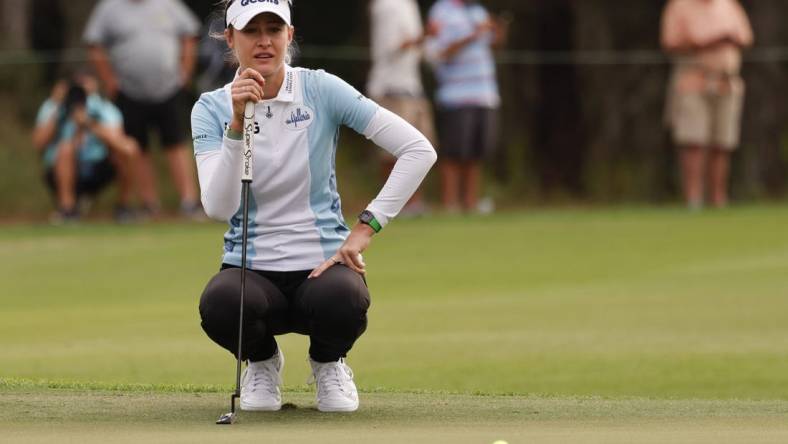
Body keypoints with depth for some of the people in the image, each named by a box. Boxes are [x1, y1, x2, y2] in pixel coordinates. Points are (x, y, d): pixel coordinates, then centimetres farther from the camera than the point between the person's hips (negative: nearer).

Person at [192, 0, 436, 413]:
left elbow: (419, 150, -10)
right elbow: (219, 208, -17)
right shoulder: (212, 109, -2)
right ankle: (261, 361, 5)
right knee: (219, 305, -36)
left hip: (322, 261, 0)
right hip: (251, 267, 0)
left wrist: (366, 227, -14)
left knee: (341, 301, -37)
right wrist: (237, 125, -26)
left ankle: (328, 362, 4)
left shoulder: (321, 90, -5)